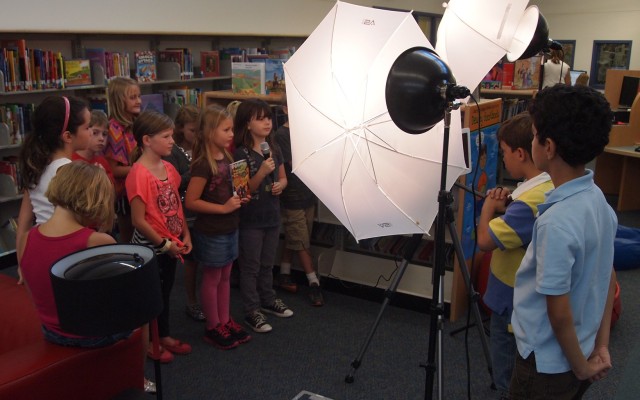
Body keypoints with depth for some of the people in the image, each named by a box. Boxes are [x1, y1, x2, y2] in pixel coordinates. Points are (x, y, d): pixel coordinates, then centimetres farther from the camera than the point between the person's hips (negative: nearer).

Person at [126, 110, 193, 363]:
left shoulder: (168, 168, 3)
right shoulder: (139, 174, -22)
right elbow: (138, 220, -22)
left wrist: (185, 236, 4)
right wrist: (164, 244, -17)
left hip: (171, 244, 8)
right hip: (150, 247, -7)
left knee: (165, 290, 20)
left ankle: (164, 336, 38)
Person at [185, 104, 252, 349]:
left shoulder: (226, 157, 4)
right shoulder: (203, 165, -21)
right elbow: (191, 201, -21)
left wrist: (240, 198, 0)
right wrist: (224, 207, -22)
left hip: (229, 229, 8)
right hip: (211, 232, -8)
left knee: (225, 277, 18)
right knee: (212, 279, 8)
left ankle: (225, 321, 31)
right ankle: (213, 327, 22)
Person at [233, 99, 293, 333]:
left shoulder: (274, 150, 6)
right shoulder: (240, 153, -14)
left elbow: (283, 178, 15)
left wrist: (280, 185, -7)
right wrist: (262, 172, -29)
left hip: (272, 216, 6)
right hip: (250, 219, -6)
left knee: (267, 264, 21)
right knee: (250, 266, 5)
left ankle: (268, 300, 36)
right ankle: (252, 311, 15)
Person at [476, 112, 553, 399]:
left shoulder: (531, 200, -31)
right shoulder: (553, 187, 0)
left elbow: (485, 240, -30)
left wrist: (489, 206, -12)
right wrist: (507, 207, -5)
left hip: (513, 302, -9)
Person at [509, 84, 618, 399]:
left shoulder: (556, 223, -31)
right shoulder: (598, 199, -4)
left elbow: (559, 312, -25)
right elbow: (609, 277, 5)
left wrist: (580, 367, -9)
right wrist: (601, 345, 9)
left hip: (548, 363, -7)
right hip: (581, 354, 7)